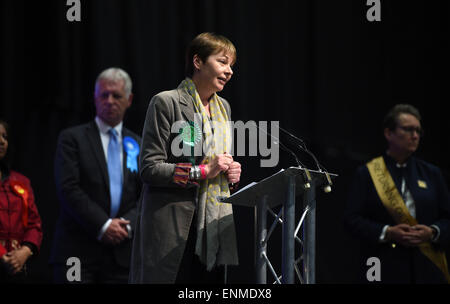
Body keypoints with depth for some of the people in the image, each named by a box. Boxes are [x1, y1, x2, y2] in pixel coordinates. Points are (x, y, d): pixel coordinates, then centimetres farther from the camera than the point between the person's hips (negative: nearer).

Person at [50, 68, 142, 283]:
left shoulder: (136, 145, 16)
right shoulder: (72, 138, 5)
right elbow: (68, 189, -6)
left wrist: (127, 224, -8)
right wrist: (102, 225, -13)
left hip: (121, 255, 3)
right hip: (78, 250, -3)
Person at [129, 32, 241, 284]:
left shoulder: (223, 107, 18)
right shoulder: (166, 103, -5)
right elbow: (149, 168, -11)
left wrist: (231, 172, 7)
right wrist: (203, 171, -15)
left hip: (214, 224, 7)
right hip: (172, 227, -7)